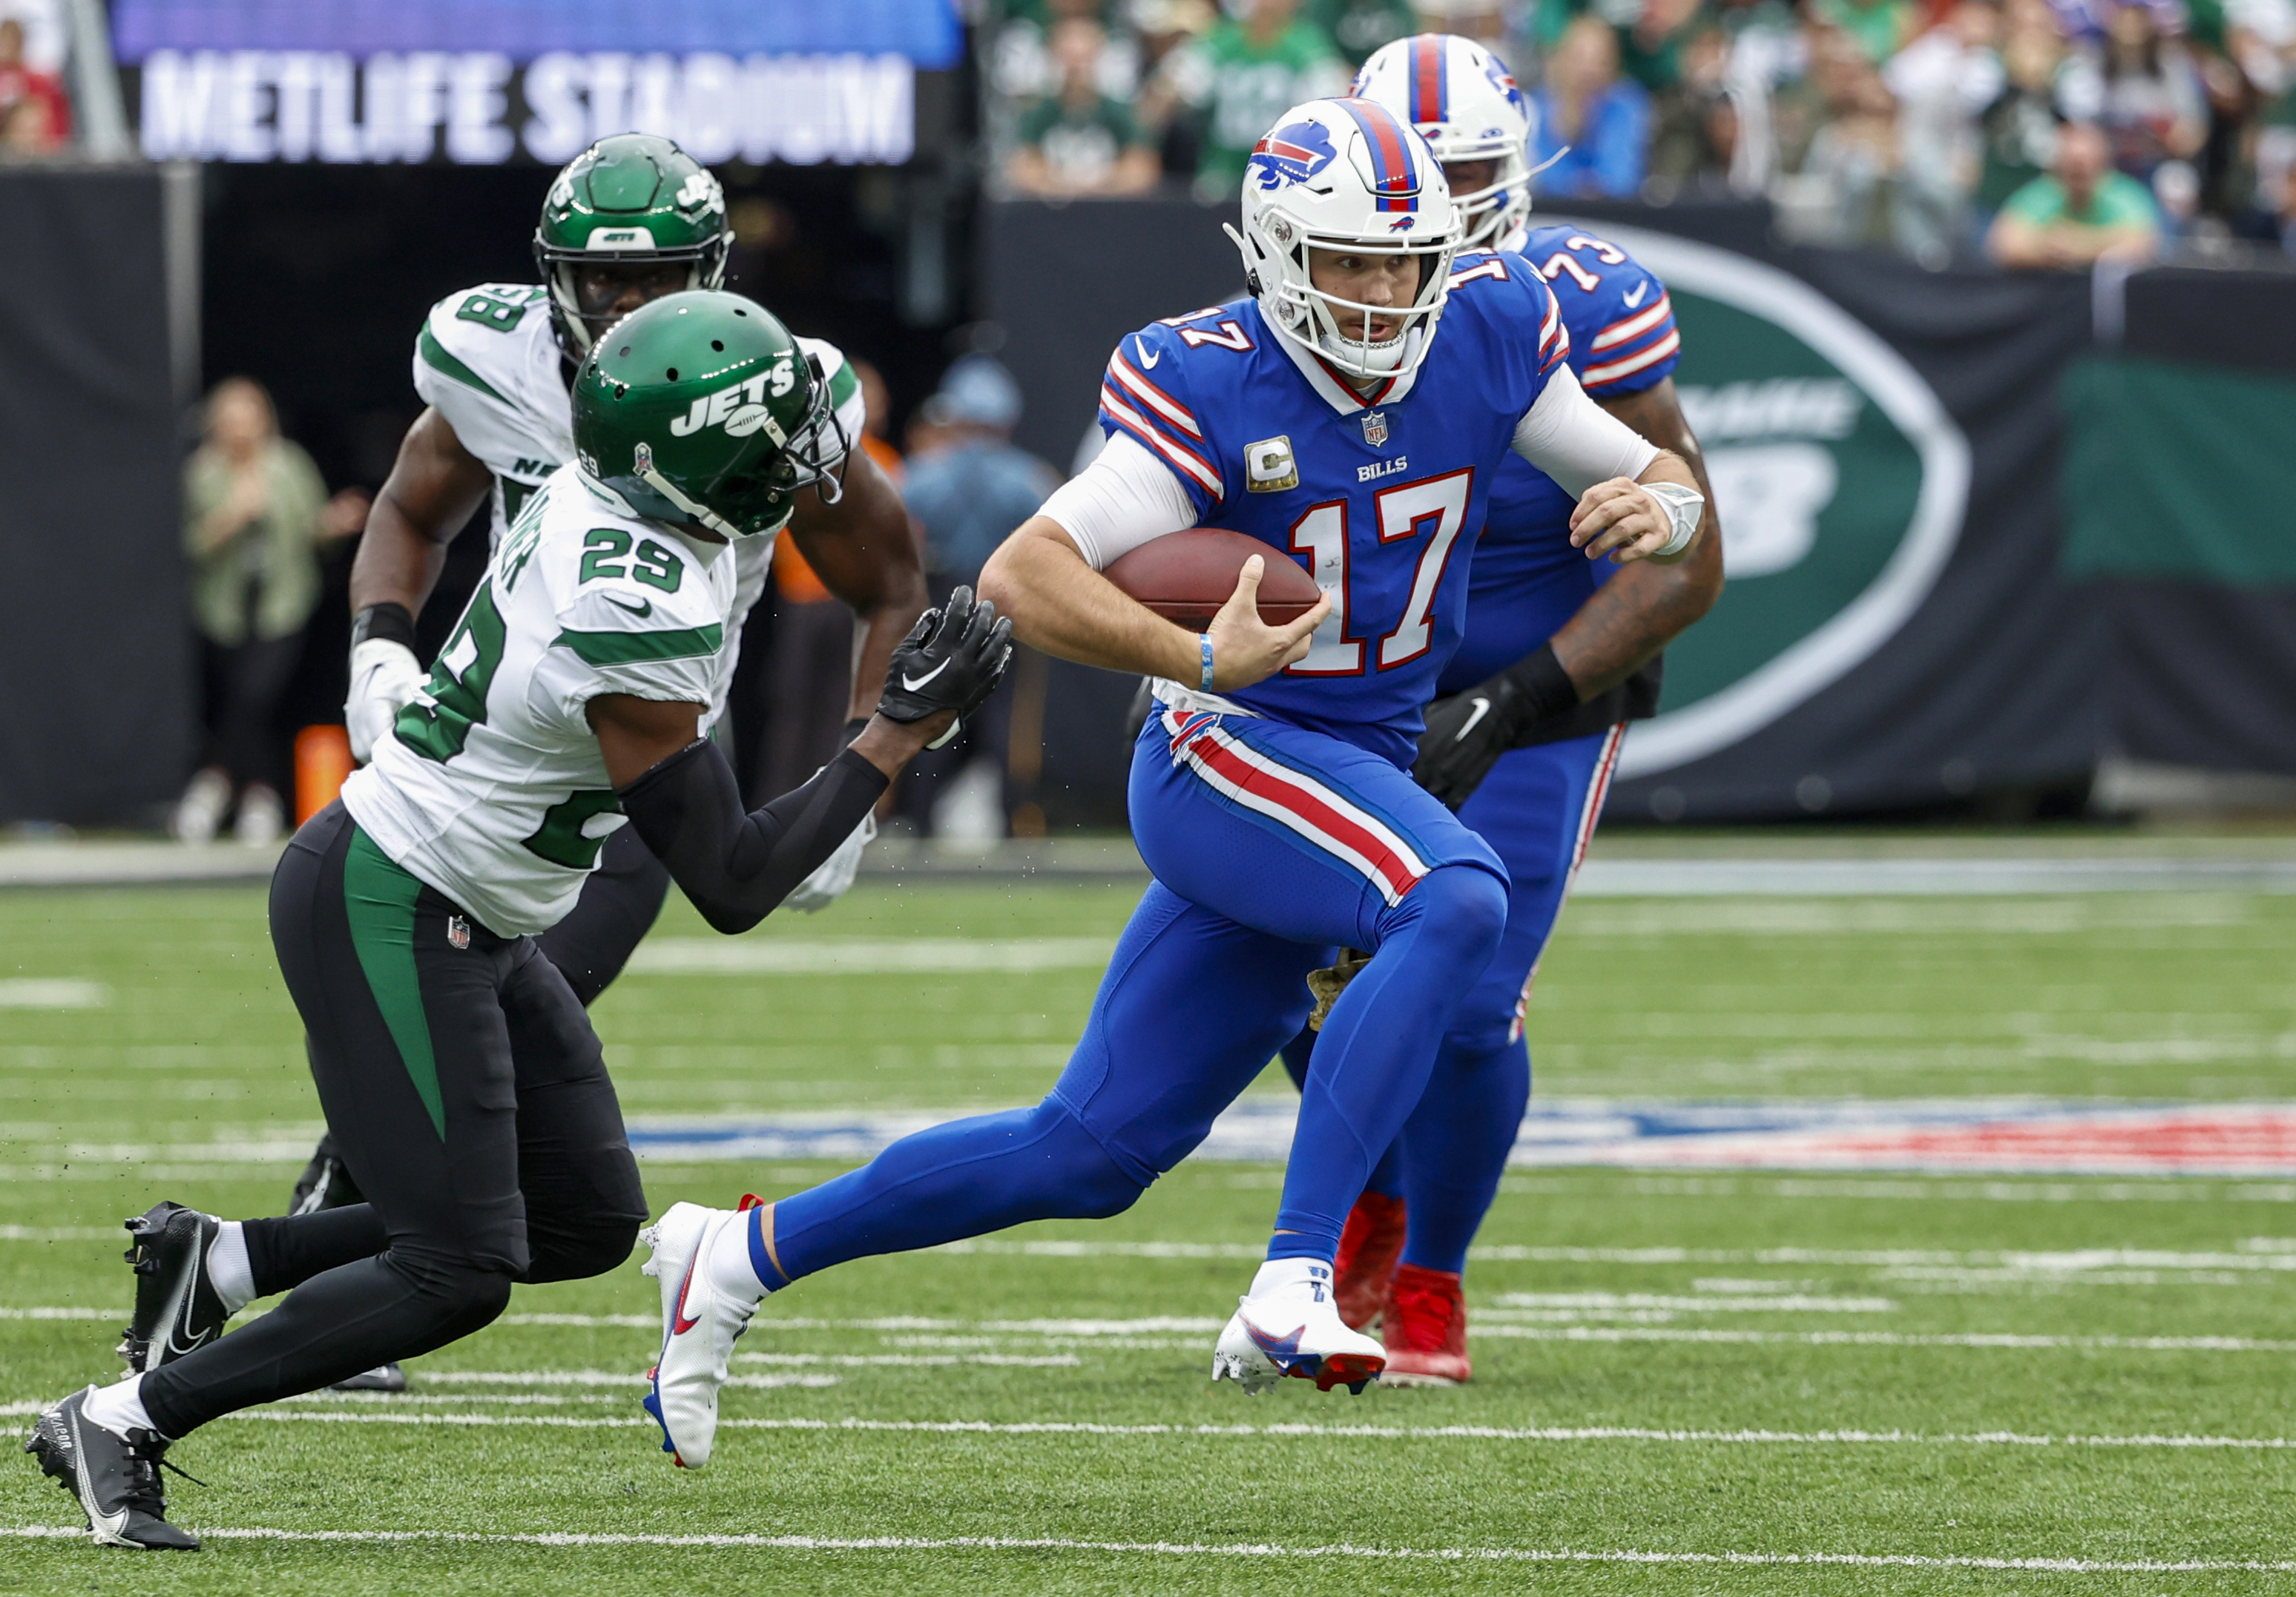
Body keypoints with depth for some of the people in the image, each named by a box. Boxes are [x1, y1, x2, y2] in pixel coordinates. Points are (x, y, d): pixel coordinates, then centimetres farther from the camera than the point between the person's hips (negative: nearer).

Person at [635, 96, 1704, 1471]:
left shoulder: (1488, 339, -1)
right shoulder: (1214, 388, -16)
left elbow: (1666, 483, 10)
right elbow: (1022, 578, -24)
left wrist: (1659, 506, -15)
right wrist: (1200, 660, -38)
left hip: (1364, 777, 6)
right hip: (1226, 755, -6)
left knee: (1090, 1154, 9)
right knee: (1458, 899, -35)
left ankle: (741, 1257, 24)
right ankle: (1293, 1290, -38)